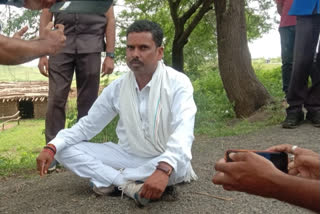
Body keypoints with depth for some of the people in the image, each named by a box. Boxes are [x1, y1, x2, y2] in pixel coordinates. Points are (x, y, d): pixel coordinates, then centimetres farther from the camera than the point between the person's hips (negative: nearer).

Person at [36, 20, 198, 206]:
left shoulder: (178, 83, -15)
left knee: (179, 165, -40)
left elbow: (183, 130, -32)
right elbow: (87, 126, 4)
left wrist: (164, 169, -51)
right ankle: (129, 184, -25)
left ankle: (108, 178, -20)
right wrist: (52, 147, -13)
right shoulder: (117, 88, -2)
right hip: (128, 156, 4)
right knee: (64, 150, -9)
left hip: (166, 162, -4)